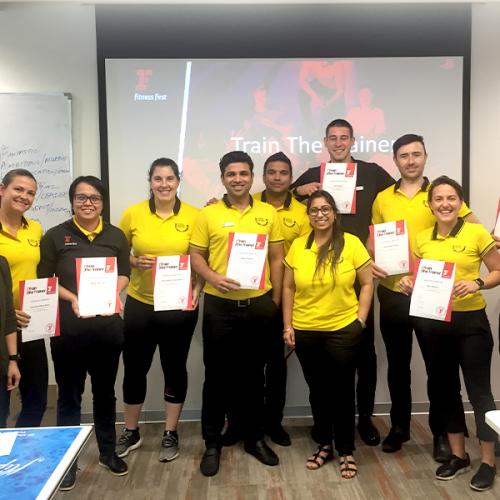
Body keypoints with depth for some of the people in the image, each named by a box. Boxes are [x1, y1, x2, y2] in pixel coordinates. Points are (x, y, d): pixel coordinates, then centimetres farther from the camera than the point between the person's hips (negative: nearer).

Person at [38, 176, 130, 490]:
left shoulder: (116, 236, 7)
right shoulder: (56, 236, 0)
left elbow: (125, 274, 9)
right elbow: (44, 279, -1)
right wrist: (72, 299, -16)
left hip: (108, 326, 2)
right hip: (68, 329, -2)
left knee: (105, 392, 16)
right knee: (69, 395, 9)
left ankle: (108, 452, 33)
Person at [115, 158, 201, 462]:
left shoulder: (194, 216, -5)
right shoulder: (133, 214, -2)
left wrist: (198, 289, -13)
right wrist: (135, 262, -13)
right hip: (140, 304, 1)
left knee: (175, 368, 11)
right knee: (135, 368, 11)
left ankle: (171, 434, 29)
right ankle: (131, 432, 33)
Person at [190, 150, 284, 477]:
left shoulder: (268, 213, 4)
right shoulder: (208, 214, 0)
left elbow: (277, 259, 6)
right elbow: (196, 255, 0)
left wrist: (275, 300, 3)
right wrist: (213, 278, -19)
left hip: (258, 304, 2)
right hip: (219, 305, -1)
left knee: (253, 373, 14)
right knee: (217, 374, 8)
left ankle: (255, 437, 31)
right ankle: (212, 443, 23)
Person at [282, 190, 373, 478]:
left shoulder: (351, 244, -6)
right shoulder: (298, 246, 1)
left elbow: (367, 284, -1)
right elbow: (288, 288, 6)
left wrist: (360, 320, -7)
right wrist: (288, 325, 2)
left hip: (343, 330, -2)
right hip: (305, 332, 3)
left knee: (342, 390, 8)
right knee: (318, 390, 15)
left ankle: (347, 451, 25)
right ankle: (324, 445, 33)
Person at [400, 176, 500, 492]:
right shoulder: (421, 239, 5)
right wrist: (408, 284, -6)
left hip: (471, 321, -4)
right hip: (432, 323, 5)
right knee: (445, 389, 14)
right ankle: (458, 455, 31)